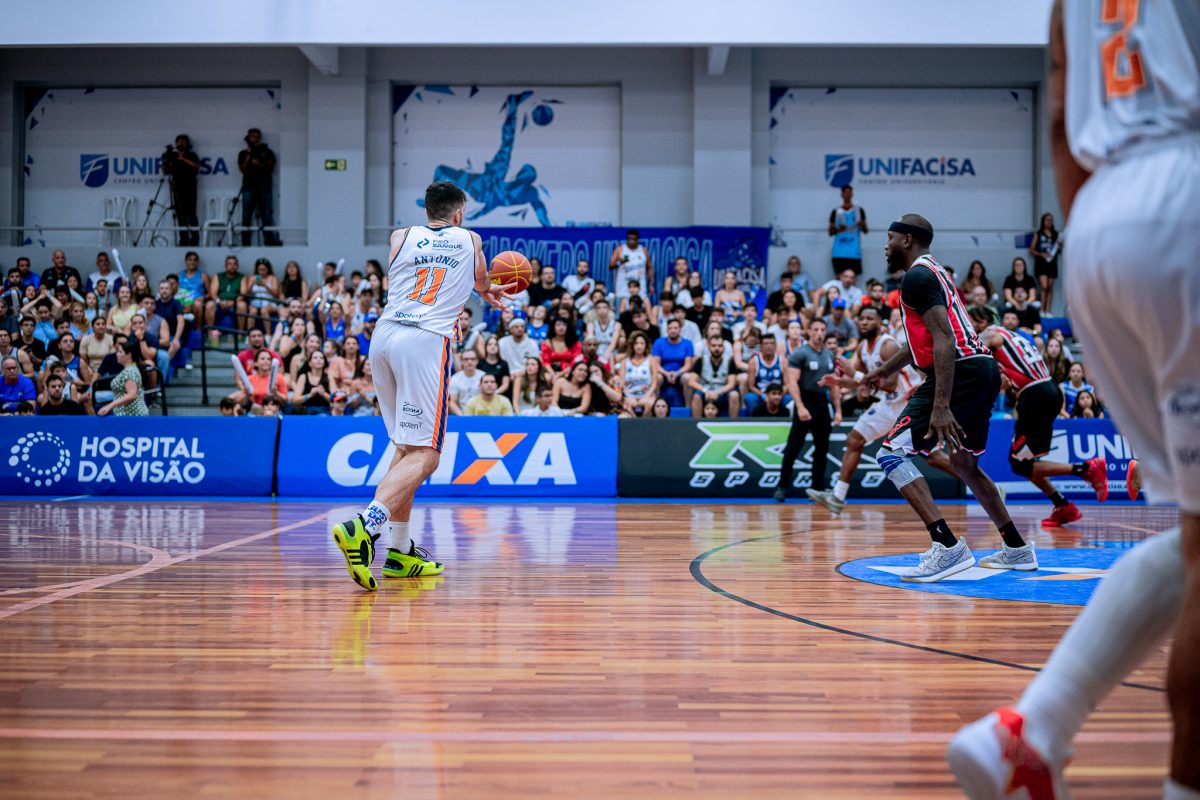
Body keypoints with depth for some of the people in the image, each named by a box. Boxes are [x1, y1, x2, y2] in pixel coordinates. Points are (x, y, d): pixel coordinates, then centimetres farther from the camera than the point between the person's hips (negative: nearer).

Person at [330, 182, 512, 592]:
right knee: (423, 456, -8)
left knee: (406, 448, 17)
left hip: (384, 336, 5)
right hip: (426, 341, -5)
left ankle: (400, 551, 17)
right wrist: (487, 291, 63)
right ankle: (363, 527, -30)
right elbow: (481, 283, 37)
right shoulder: (470, 240, 16)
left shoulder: (401, 237, 20)